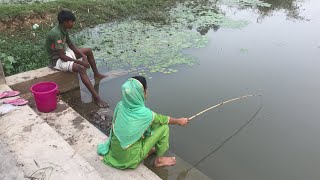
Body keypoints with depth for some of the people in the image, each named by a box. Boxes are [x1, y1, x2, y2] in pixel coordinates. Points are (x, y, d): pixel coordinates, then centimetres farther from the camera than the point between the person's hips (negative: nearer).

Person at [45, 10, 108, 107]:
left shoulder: (64, 30, 1)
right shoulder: (56, 33, -27)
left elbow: (71, 45, 10)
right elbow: (62, 56, -29)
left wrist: (83, 55, -5)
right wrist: (80, 62, -25)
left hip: (65, 53, 10)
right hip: (57, 60, -10)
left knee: (88, 51, 13)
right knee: (81, 68, -34)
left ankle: (96, 74, 26)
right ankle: (96, 97, -37)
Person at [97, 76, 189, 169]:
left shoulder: (120, 105, -12)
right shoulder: (144, 114, -27)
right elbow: (165, 120, -8)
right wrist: (179, 121, 14)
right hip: (130, 158, -6)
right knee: (164, 127, -5)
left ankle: (148, 150, 26)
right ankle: (159, 160, 12)